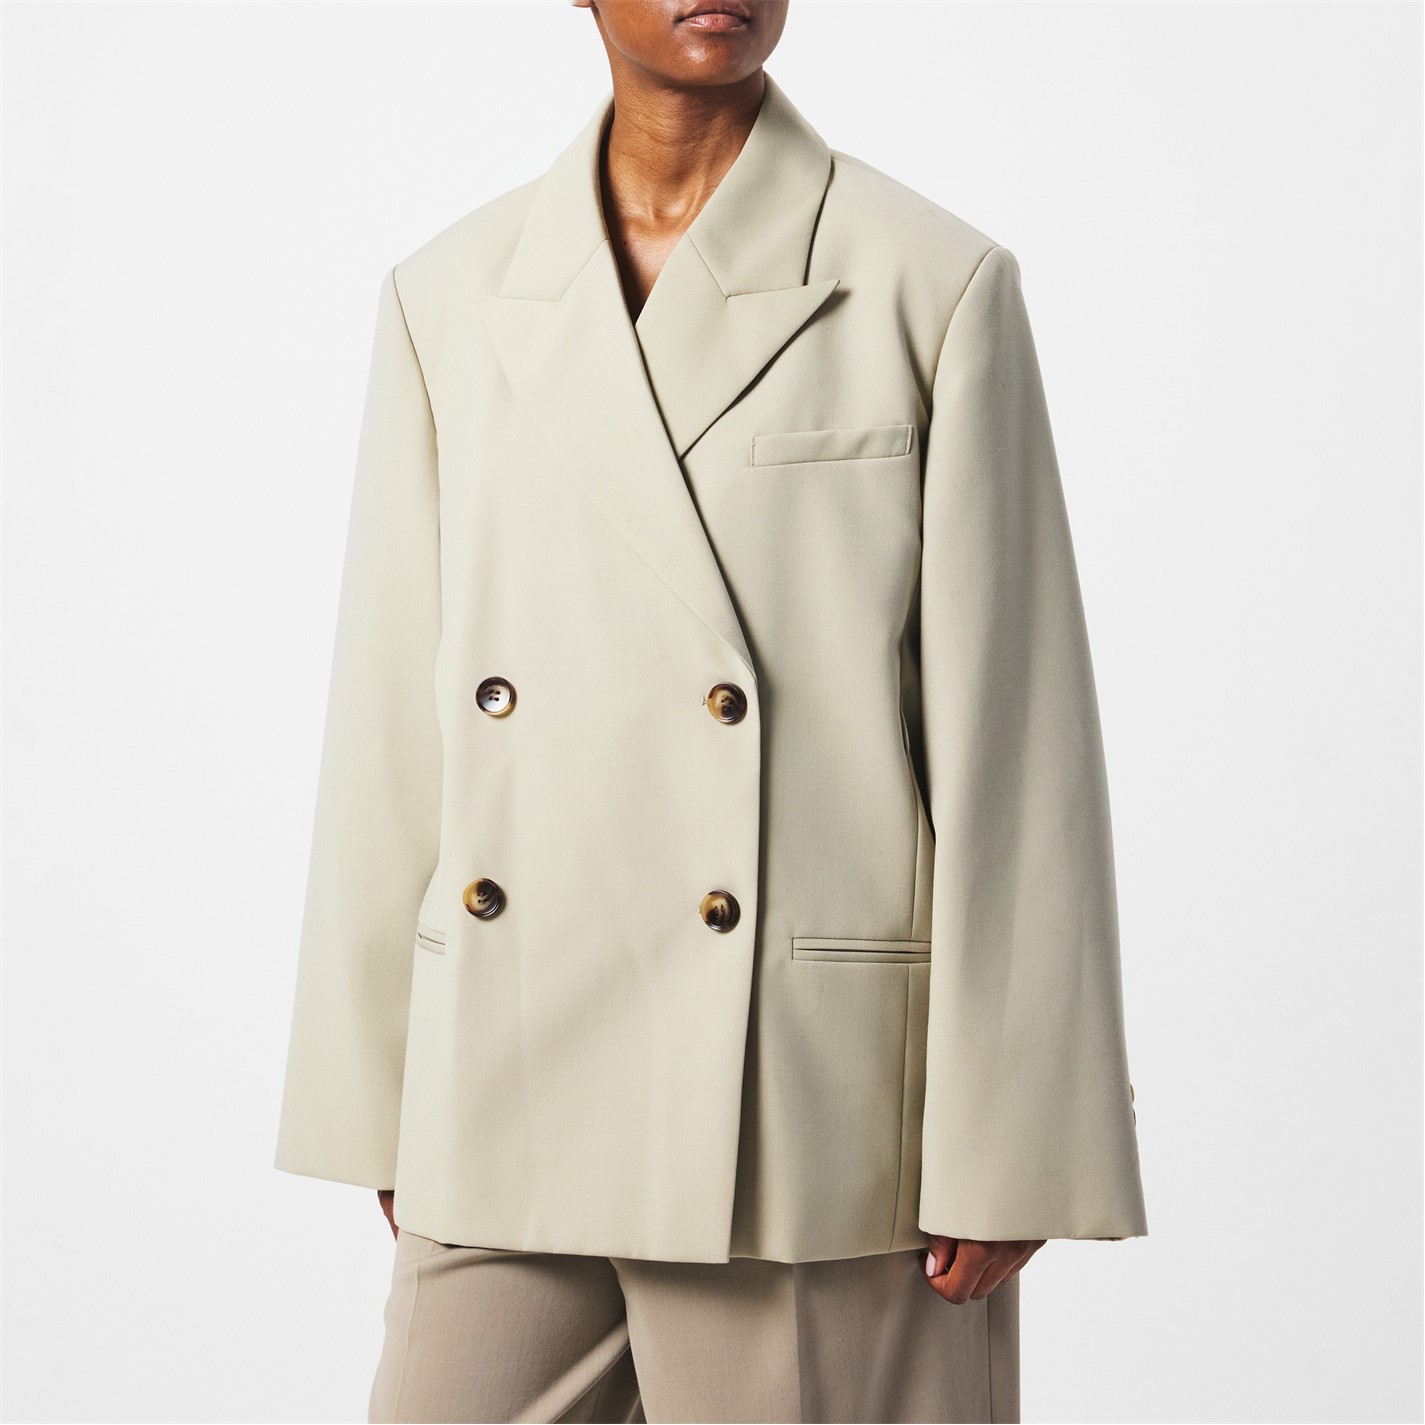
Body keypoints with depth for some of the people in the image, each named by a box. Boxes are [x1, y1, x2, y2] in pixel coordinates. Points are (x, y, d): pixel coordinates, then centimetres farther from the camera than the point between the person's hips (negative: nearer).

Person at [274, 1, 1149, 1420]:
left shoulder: (934, 286, -4)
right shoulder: (450, 296, 7)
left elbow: (1012, 737, -6)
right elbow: (391, 726, 9)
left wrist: (1003, 1145, -7)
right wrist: (381, 1114, 9)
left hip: (822, 1101, -3)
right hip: (510, 1110, 4)